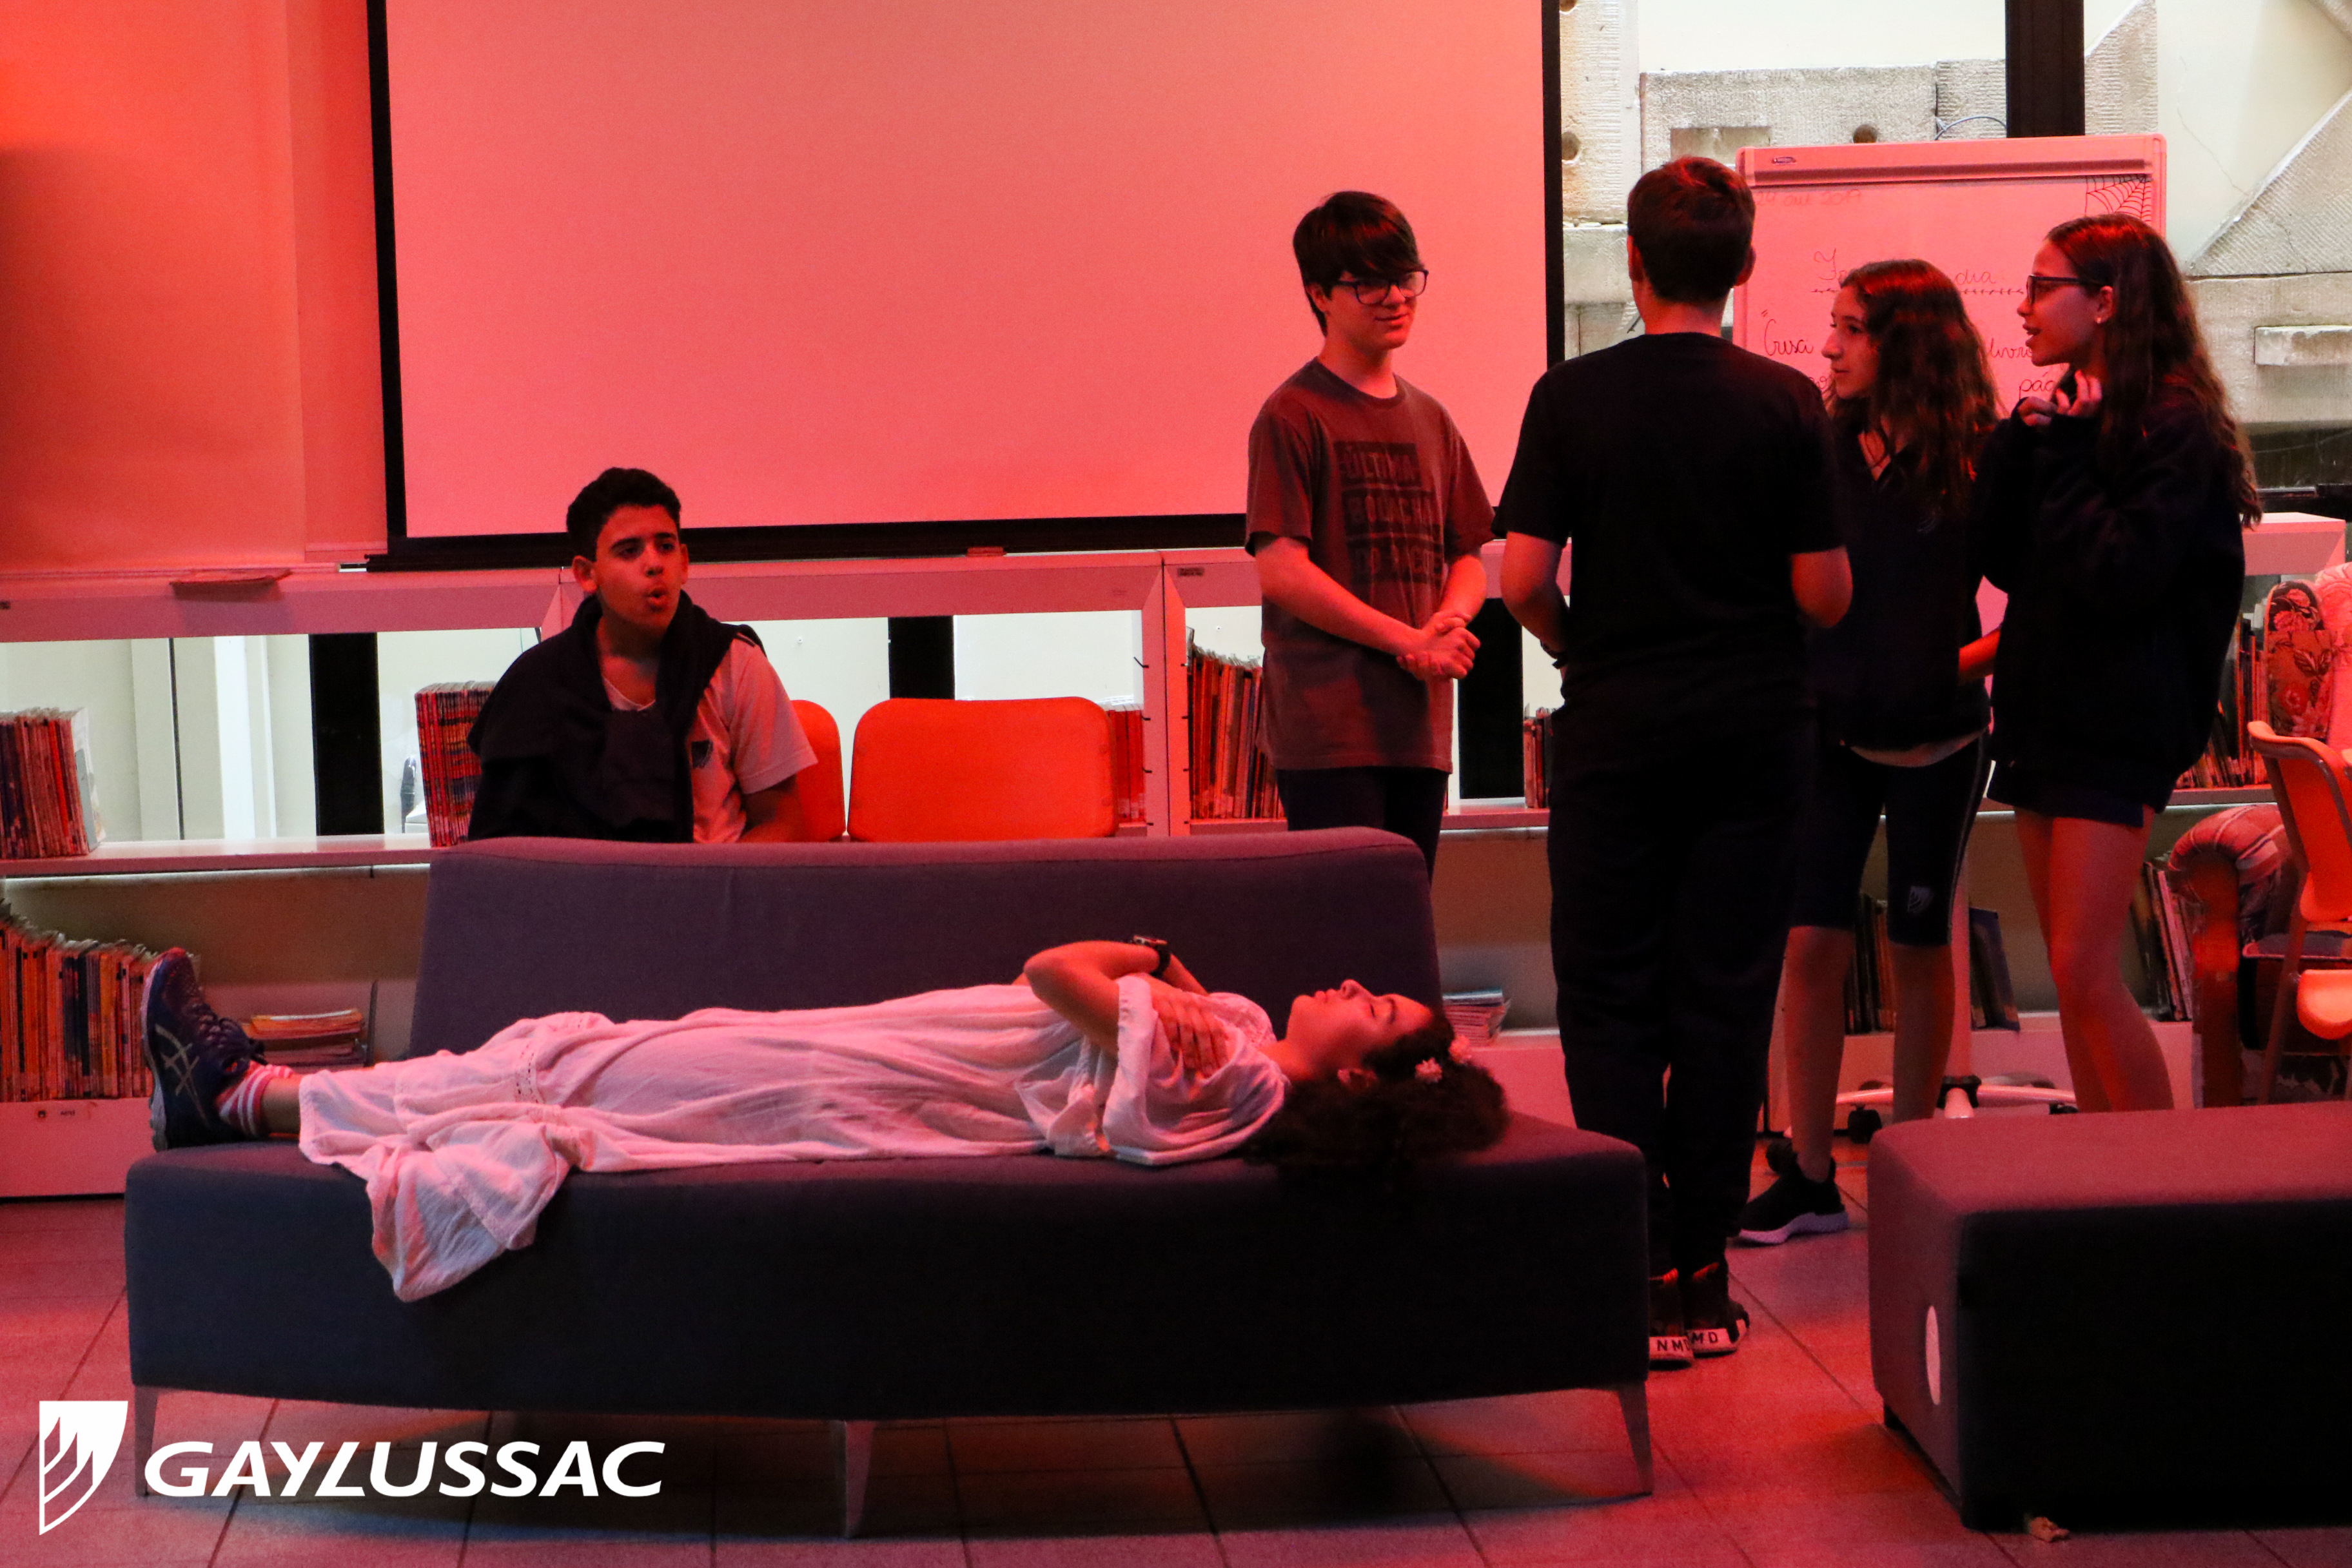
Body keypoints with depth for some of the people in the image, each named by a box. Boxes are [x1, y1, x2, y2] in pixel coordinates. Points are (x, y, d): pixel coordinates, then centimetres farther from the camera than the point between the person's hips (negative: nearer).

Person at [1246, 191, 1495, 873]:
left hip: (1421, 722, 7)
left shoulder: (1430, 420, 17)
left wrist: (1448, 623, -5)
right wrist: (1408, 641, -14)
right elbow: (1280, 571, -11)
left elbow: (1467, 561, 19)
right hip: (1328, 731, -7)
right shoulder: (1292, 416, -4)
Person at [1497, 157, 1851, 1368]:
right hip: (1752, 731, 1)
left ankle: (1642, 1278, 0)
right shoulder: (1785, 404, -4)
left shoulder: (1571, 397, -5)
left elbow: (1522, 579, -7)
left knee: (1609, 998, 6)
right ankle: (1704, 1278, 9)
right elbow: (1825, 595, -5)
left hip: (1615, 727, -1)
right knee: (1725, 998, 6)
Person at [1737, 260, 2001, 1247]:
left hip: (1934, 741, -2)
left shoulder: (1975, 462, -7)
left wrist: (1975, 659, -13)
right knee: (1812, 943, -2)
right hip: (1828, 730, 2)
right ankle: (1809, 1175, 7)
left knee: (1919, 947, 9)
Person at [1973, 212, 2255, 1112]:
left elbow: (2120, 574, -22)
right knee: (2072, 978, 9)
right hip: (2045, 712, 8)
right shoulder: (2070, 414, 12)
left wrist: (2061, 456, -14)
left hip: (2120, 726, -8)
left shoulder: (2175, 424, -12)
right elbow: (2003, 559, 7)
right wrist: (2022, 443, -3)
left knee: (2085, 972, -12)